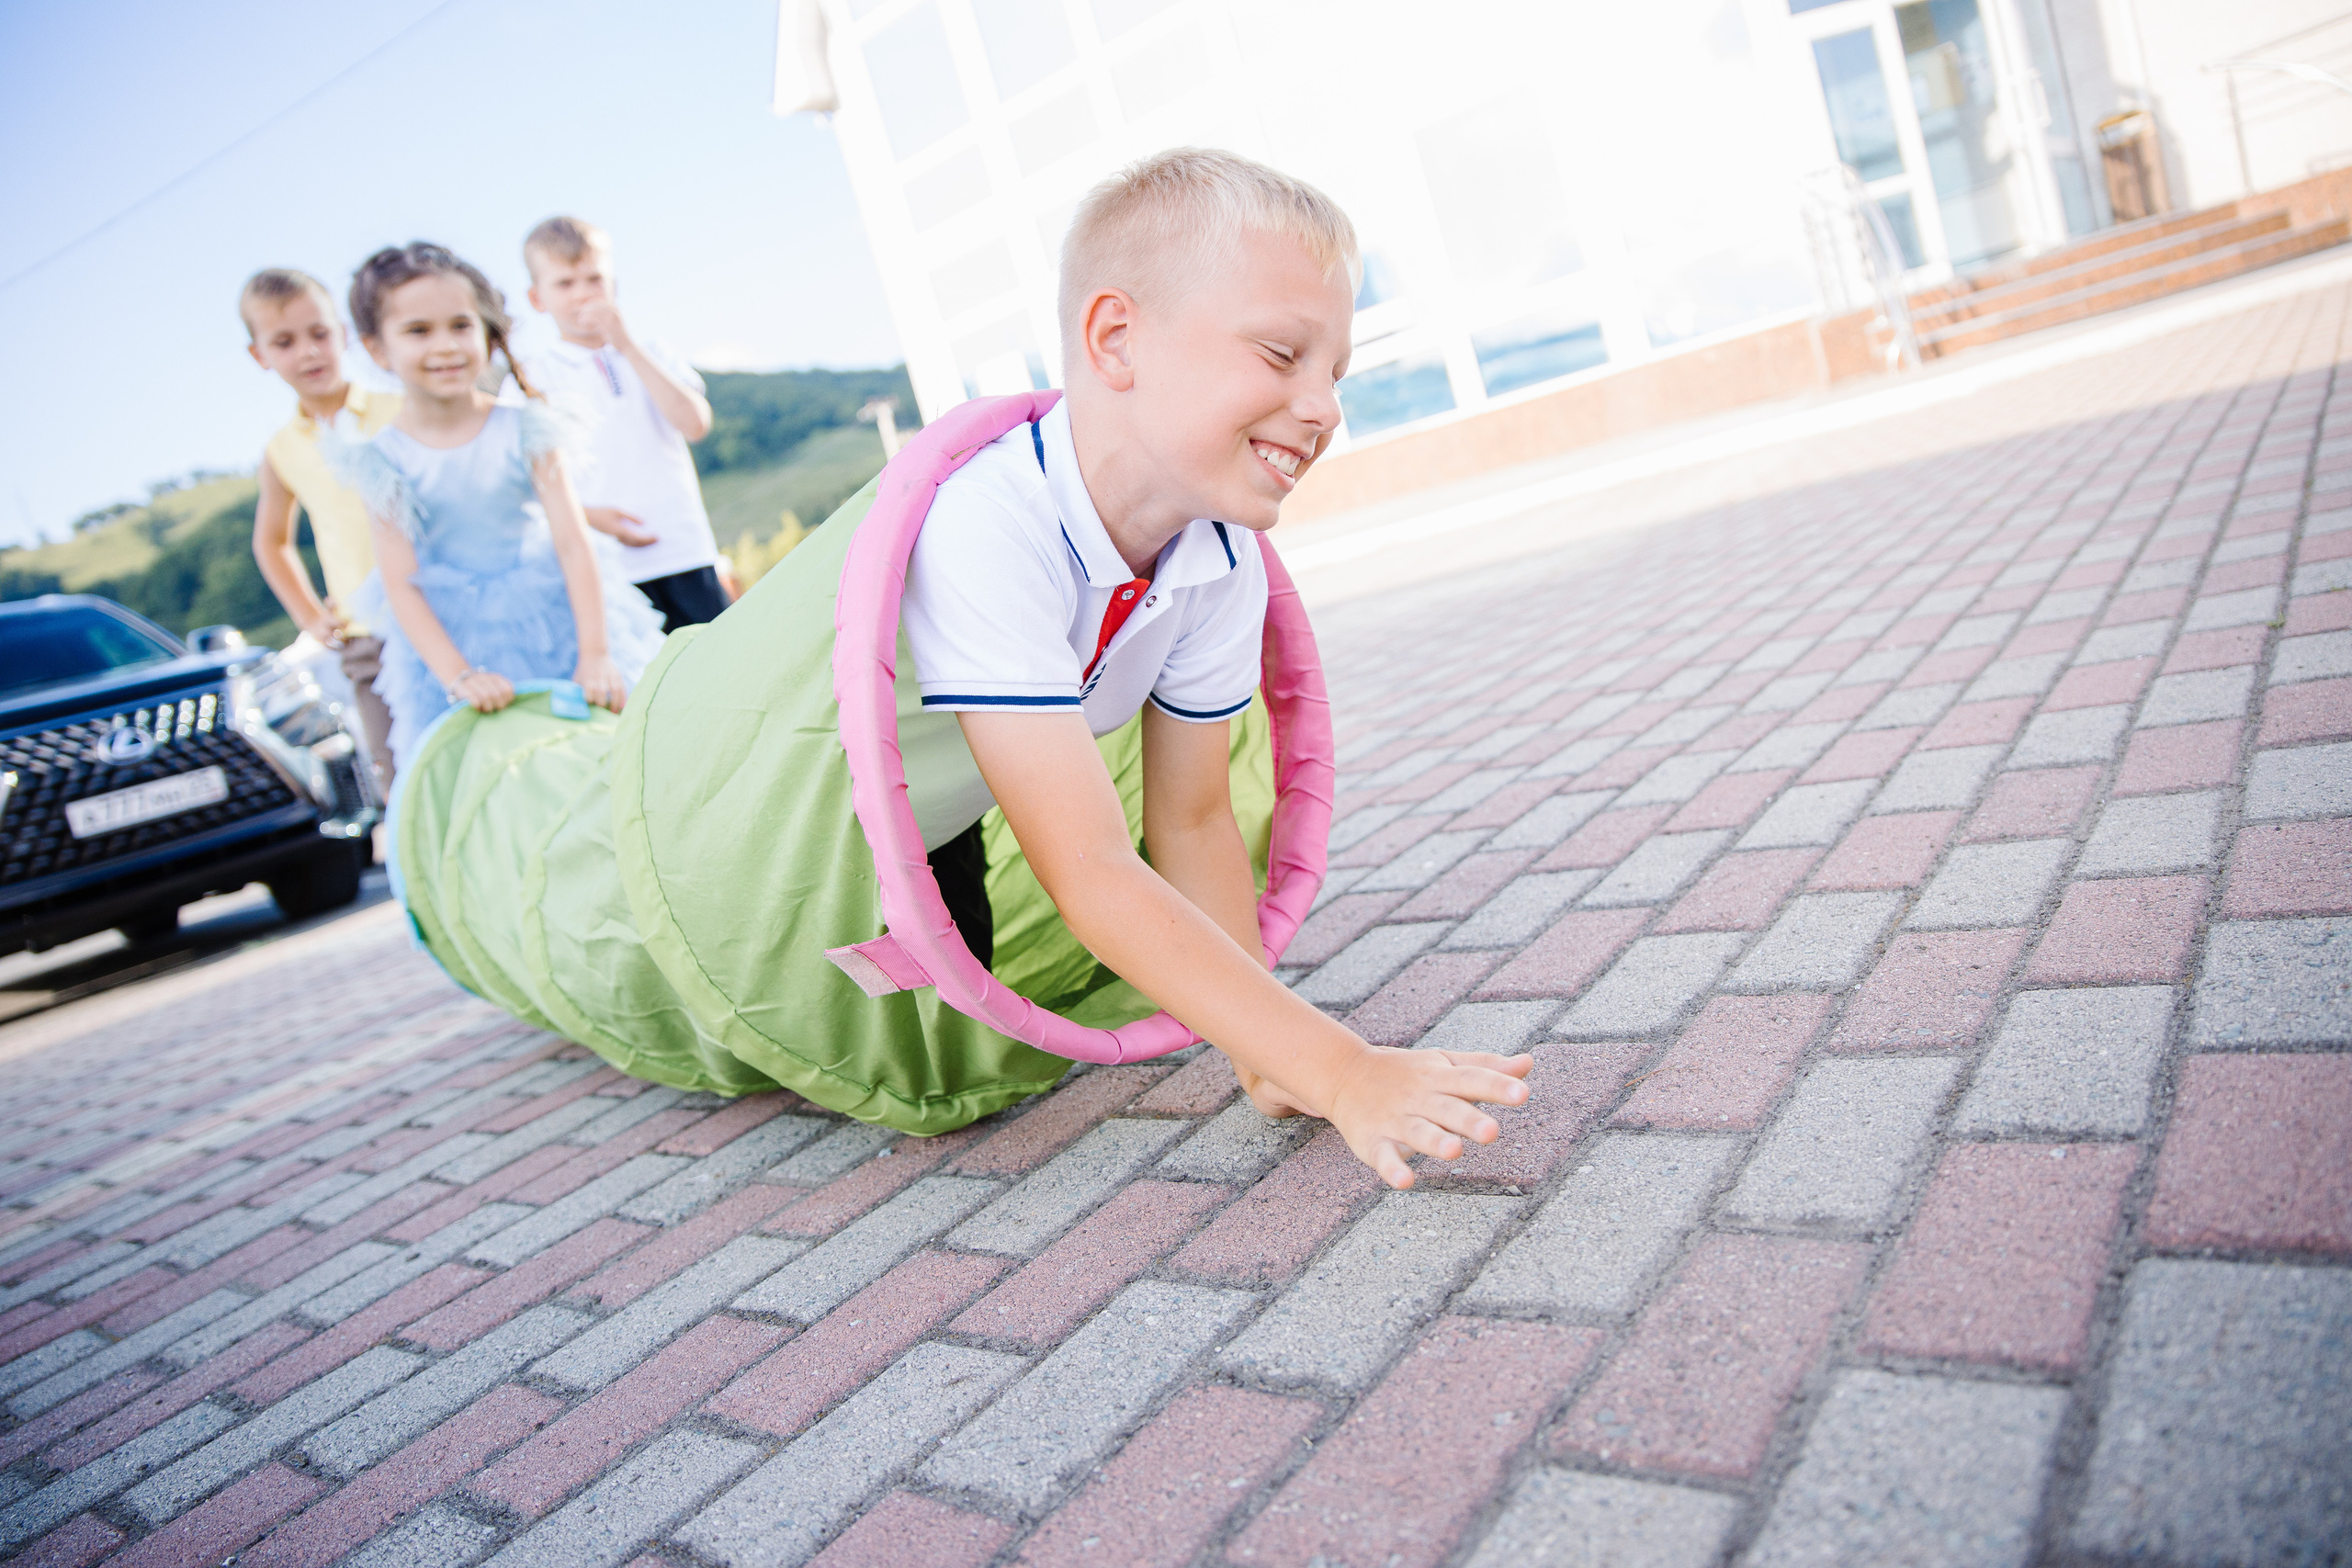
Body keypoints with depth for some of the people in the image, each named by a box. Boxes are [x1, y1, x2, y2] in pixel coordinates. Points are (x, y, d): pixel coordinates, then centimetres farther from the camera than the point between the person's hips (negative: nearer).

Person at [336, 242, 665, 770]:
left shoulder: (524, 429, -6)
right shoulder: (382, 459, -5)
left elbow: (572, 540, -11)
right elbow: (401, 585, -7)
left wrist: (595, 654, -19)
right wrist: (459, 676, -20)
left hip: (554, 619, 0)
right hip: (454, 641, 0)